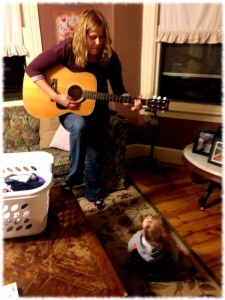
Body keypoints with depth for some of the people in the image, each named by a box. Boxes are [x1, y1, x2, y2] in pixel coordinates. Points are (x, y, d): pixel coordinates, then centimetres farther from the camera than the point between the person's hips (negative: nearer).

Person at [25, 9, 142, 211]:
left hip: (97, 108, 3)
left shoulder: (110, 57, -10)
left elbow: (118, 89, -1)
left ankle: (93, 193, 23)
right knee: (80, 125, -37)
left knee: (96, 153, -2)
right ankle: (75, 177, -15)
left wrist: (130, 102, -23)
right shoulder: (67, 48, -18)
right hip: (69, 107, -2)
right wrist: (56, 97, -26)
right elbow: (33, 69, -17)